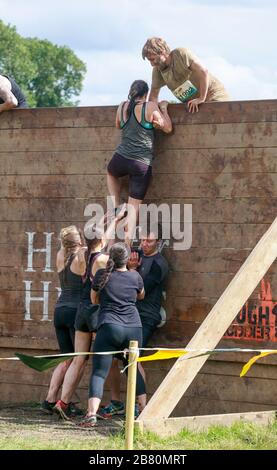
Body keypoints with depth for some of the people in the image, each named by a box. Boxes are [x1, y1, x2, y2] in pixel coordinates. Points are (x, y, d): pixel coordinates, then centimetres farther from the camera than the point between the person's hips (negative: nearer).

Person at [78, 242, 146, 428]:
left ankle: (92, 414, -22)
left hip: (109, 327, -3)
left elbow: (94, 300, 18)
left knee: (99, 372, -6)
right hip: (134, 327, 3)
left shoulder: (102, 275, 3)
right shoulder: (135, 276, 7)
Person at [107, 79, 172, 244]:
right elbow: (168, 128, 0)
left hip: (121, 159, 3)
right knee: (134, 207, 2)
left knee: (112, 173, 40)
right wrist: (164, 108, 12)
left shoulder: (123, 106, 5)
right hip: (142, 164, -3)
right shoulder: (151, 107, -8)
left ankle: (116, 206, 23)